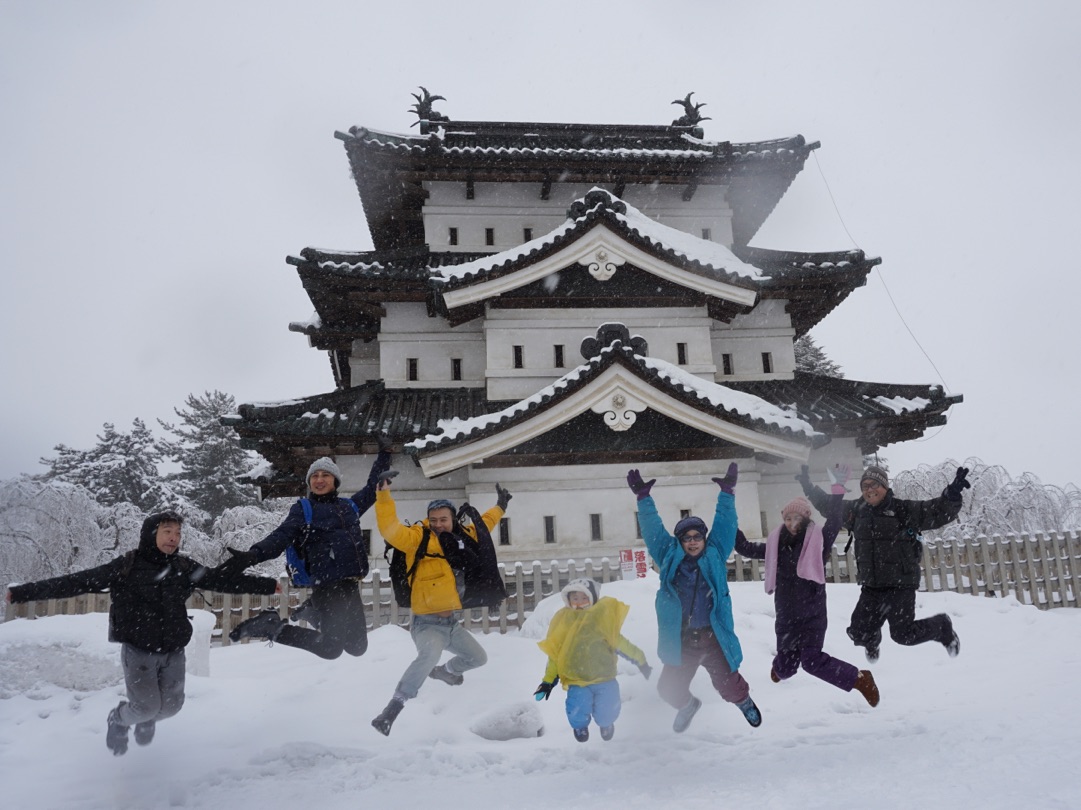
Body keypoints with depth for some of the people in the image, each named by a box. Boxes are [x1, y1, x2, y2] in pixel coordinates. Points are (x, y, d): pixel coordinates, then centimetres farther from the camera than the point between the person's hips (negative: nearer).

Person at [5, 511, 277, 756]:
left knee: (171, 705, 3)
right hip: (138, 650, -3)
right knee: (147, 705, -10)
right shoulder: (126, 567, -12)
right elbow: (77, 582, -13)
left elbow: (224, 580, 0)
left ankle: (147, 720, 42)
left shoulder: (184, 567, -2)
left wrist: (268, 585, 0)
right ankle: (119, 720, 28)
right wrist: (23, 592, -18)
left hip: (173, 652, 4)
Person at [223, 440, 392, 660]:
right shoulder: (302, 509, 1)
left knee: (357, 647, 13)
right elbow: (281, 536, -13)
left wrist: (384, 456, 31)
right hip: (327, 584, -6)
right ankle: (271, 627, 8)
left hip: (350, 584, 6)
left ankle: (313, 612, 31)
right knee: (331, 648, -7)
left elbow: (372, 488, 29)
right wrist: (252, 555, -31)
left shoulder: (349, 506, 16)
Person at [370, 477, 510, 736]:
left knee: (478, 657, 20)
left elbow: (483, 526, 27)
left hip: (453, 622, 7)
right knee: (429, 655, -36)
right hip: (427, 624, -7)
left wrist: (500, 507, 35)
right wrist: (384, 496, -29)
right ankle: (393, 708, -27)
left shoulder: (462, 537, 7)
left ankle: (444, 672, 48)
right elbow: (390, 530, -24)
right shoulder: (418, 537, -9)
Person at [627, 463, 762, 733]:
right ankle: (687, 705, 44)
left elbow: (724, 525, 3)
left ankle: (744, 701, 38)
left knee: (728, 685, -1)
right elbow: (653, 529, 6)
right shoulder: (670, 558, 6)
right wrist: (643, 497, 4)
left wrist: (727, 493, -1)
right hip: (680, 641, 1)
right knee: (669, 689, 5)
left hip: (714, 637, -1)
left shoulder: (715, 556, 5)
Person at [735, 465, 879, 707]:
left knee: (812, 661, -18)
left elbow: (834, 521, -20)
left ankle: (860, 678, 0)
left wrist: (837, 488, -29)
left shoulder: (818, 540, -6)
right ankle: (780, 665, 49)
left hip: (813, 615, -4)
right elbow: (745, 548, 11)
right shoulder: (775, 544, 3)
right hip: (786, 617, 4)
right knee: (786, 668, 11)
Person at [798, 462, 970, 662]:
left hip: (900, 584, -4)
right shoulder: (856, 510, 6)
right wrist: (808, 486, 16)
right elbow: (828, 505, 19)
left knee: (903, 634, -4)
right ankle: (872, 640, 46)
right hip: (870, 587, 5)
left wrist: (952, 494, -31)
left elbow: (938, 512, -13)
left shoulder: (904, 510, -7)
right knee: (859, 633, 6)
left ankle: (942, 627, 27)